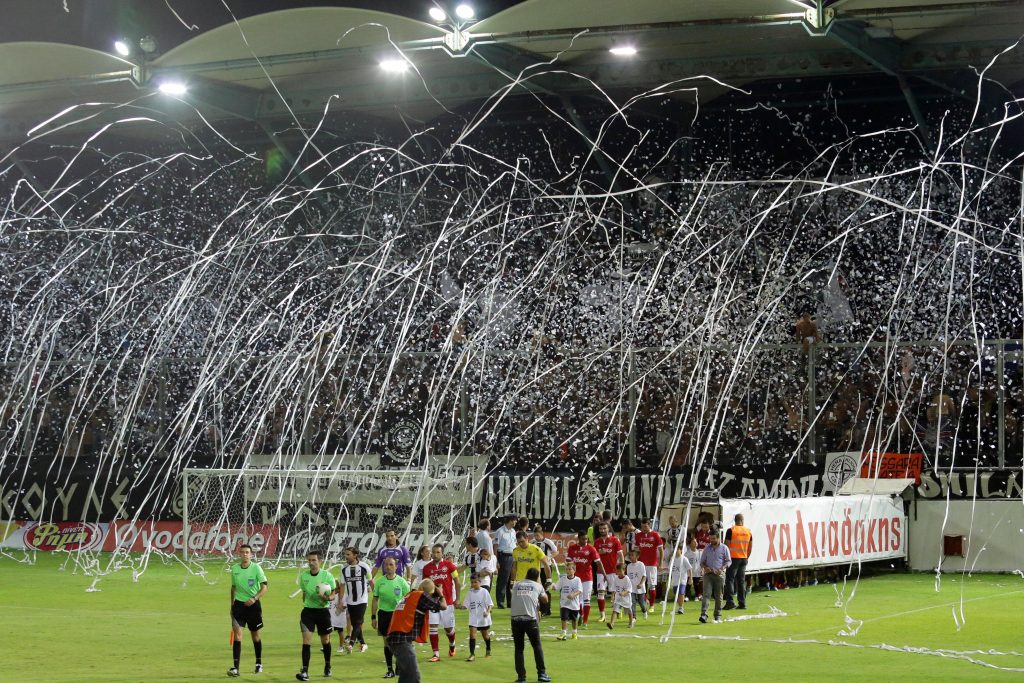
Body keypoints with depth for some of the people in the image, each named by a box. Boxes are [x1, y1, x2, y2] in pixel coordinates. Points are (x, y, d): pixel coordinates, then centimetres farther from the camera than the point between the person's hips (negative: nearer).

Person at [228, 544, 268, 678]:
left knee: (255, 634, 10)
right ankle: (235, 668, -17)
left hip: (252, 604, -2)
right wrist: (232, 604, 18)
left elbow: (264, 587, -13)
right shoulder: (235, 568, 3)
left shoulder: (256, 568, -9)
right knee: (237, 632, -12)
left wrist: (254, 598, -28)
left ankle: (259, 663, 32)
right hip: (238, 604, 2)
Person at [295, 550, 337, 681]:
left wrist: (327, 598, -23)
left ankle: (327, 666, 36)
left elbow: (334, 592, -4)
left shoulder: (327, 575, -10)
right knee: (306, 641, -11)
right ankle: (305, 671, -14)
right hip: (308, 611, 1)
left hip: (323, 610, -1)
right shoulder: (303, 575, 0)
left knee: (325, 640, 12)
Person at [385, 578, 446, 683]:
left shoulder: (408, 595, 21)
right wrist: (441, 595, 20)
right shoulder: (421, 596, -3)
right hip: (402, 640, -9)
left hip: (393, 638, 9)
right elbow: (442, 606, 5)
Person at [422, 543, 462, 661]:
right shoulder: (427, 567, 3)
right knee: (432, 627, -9)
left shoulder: (449, 565, -4)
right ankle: (436, 654, -5)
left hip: (447, 601, -2)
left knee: (449, 628, 7)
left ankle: (452, 645, 39)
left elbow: (457, 582, 0)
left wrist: (457, 599, -3)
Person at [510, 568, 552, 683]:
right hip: (530, 619, -2)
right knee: (537, 646, 12)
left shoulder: (516, 585, 16)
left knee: (518, 648, 8)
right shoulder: (537, 586, 12)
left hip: (515, 618, 2)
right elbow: (545, 599, 28)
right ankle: (541, 673, 11)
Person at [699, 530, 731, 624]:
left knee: (718, 596, 4)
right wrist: (705, 567, -6)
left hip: (719, 574, -1)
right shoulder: (707, 548, 13)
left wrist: (722, 568, -13)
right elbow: (702, 561, 16)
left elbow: (728, 561, 5)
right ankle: (704, 615, -20)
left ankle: (718, 615, 13)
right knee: (706, 594, -11)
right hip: (708, 574, 1)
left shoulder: (724, 548, 5)